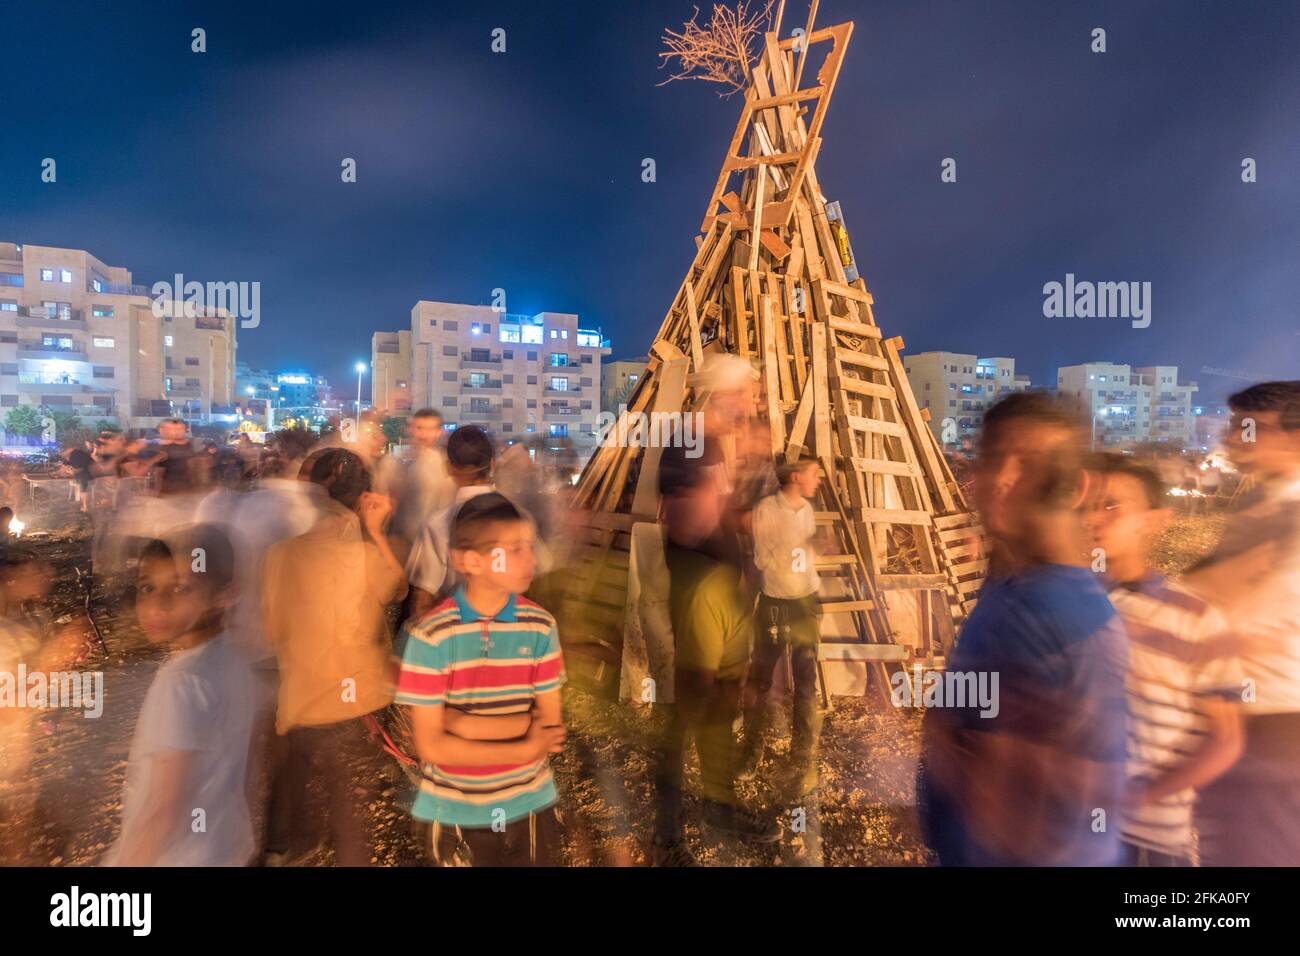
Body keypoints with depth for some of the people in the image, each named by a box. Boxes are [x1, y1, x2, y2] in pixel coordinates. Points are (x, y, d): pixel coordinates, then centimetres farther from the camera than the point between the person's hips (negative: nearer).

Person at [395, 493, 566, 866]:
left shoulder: (540, 627, -9)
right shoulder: (429, 635, -15)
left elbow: (550, 725, -8)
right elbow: (430, 745, -13)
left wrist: (468, 725, -18)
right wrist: (523, 750, -16)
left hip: (529, 808, 2)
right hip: (456, 814, -1)